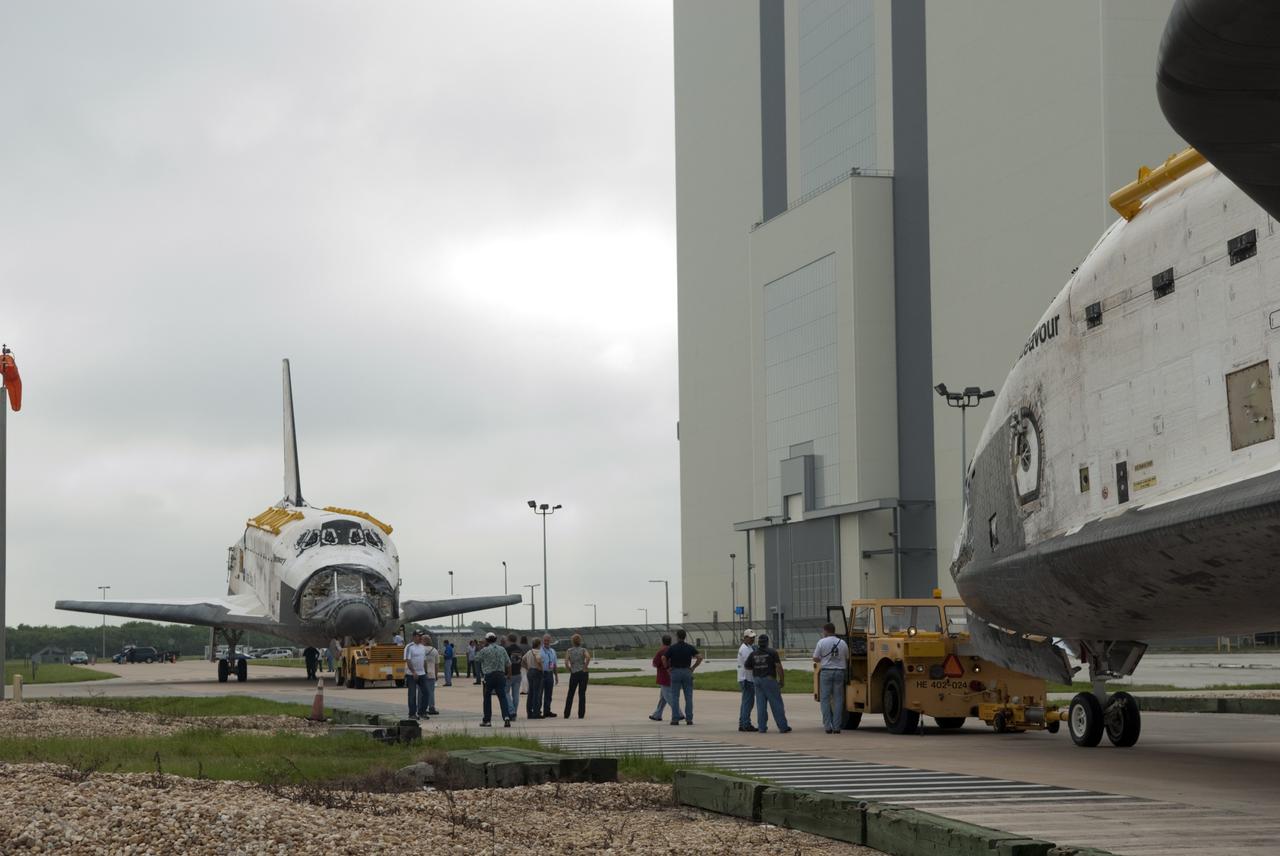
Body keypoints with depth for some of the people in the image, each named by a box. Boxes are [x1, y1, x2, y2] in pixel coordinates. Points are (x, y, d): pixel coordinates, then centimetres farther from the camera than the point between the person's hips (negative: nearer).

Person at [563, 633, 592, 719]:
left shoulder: (569, 651, 2)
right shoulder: (583, 650, -1)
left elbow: (566, 661, -13)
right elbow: (588, 657, -22)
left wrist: (569, 669, 0)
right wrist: (585, 667, -12)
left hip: (573, 674, 1)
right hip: (583, 673, -1)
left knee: (570, 694, 12)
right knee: (582, 694, 4)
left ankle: (566, 714, 10)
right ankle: (581, 714, 1)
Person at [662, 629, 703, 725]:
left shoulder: (672, 648, -4)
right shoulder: (690, 647, 1)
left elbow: (664, 659, -10)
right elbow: (700, 657, -8)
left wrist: (667, 668, 5)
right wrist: (693, 667, 1)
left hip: (675, 673, -1)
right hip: (687, 672, 1)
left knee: (675, 697, 2)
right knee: (688, 697, 4)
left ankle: (675, 719, -3)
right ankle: (689, 719, -1)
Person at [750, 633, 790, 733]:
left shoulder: (753, 654, 6)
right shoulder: (772, 652, -6)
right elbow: (779, 667, -10)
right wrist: (782, 680, -3)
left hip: (757, 680, 4)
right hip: (769, 680, -4)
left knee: (761, 705, 7)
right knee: (776, 704, 0)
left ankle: (762, 727, 5)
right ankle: (783, 727, 0)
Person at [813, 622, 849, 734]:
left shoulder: (822, 642, -5)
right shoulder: (842, 643, 4)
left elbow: (815, 659, -3)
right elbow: (847, 659, 9)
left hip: (826, 672, -2)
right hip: (840, 672, 2)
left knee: (825, 699, 4)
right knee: (838, 699, 6)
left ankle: (827, 726, -1)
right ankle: (836, 727, 3)